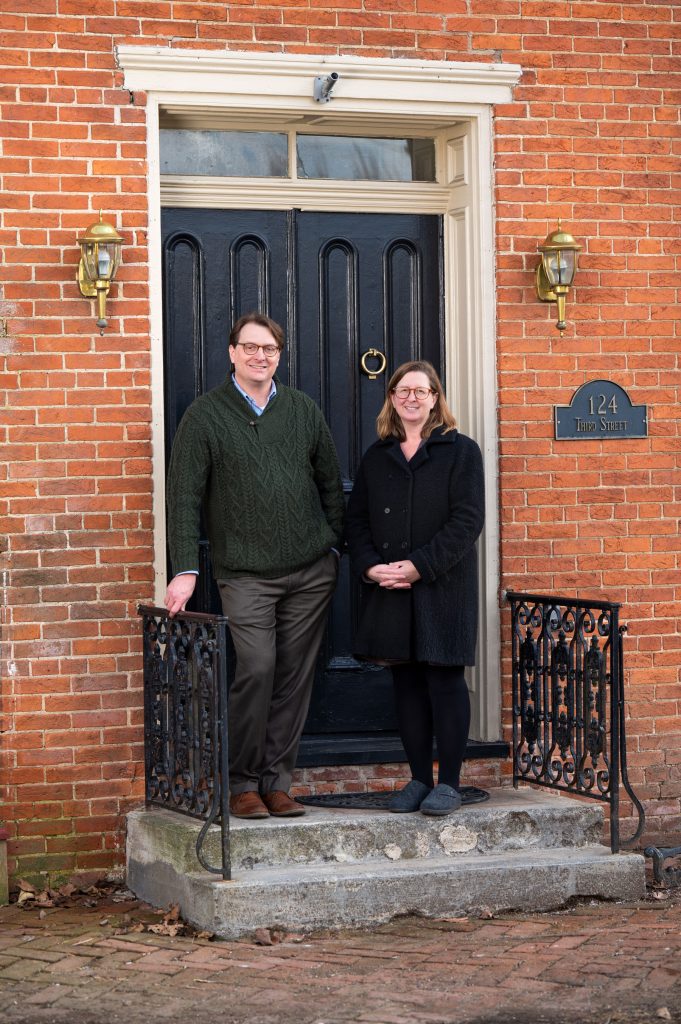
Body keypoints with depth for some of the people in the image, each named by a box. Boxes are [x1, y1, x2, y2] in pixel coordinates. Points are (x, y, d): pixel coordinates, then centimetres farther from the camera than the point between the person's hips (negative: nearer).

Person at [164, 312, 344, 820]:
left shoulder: (303, 409, 10)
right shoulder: (205, 415, -1)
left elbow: (331, 483, 17)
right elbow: (184, 497, -4)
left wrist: (333, 548, 11)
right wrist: (186, 570, -11)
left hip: (311, 570, 4)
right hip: (245, 573, -4)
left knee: (295, 675, 3)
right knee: (257, 669, -14)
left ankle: (277, 782, 11)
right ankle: (243, 783, 0)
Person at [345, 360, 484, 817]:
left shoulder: (460, 451, -1)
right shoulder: (377, 457, 14)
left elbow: (467, 519, -9)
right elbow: (357, 519, 12)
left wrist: (419, 565, -17)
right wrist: (370, 566, -7)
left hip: (443, 587, -4)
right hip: (389, 590, 5)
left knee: (444, 679, -3)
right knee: (406, 682, 7)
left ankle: (449, 782, 4)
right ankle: (419, 779, 15)